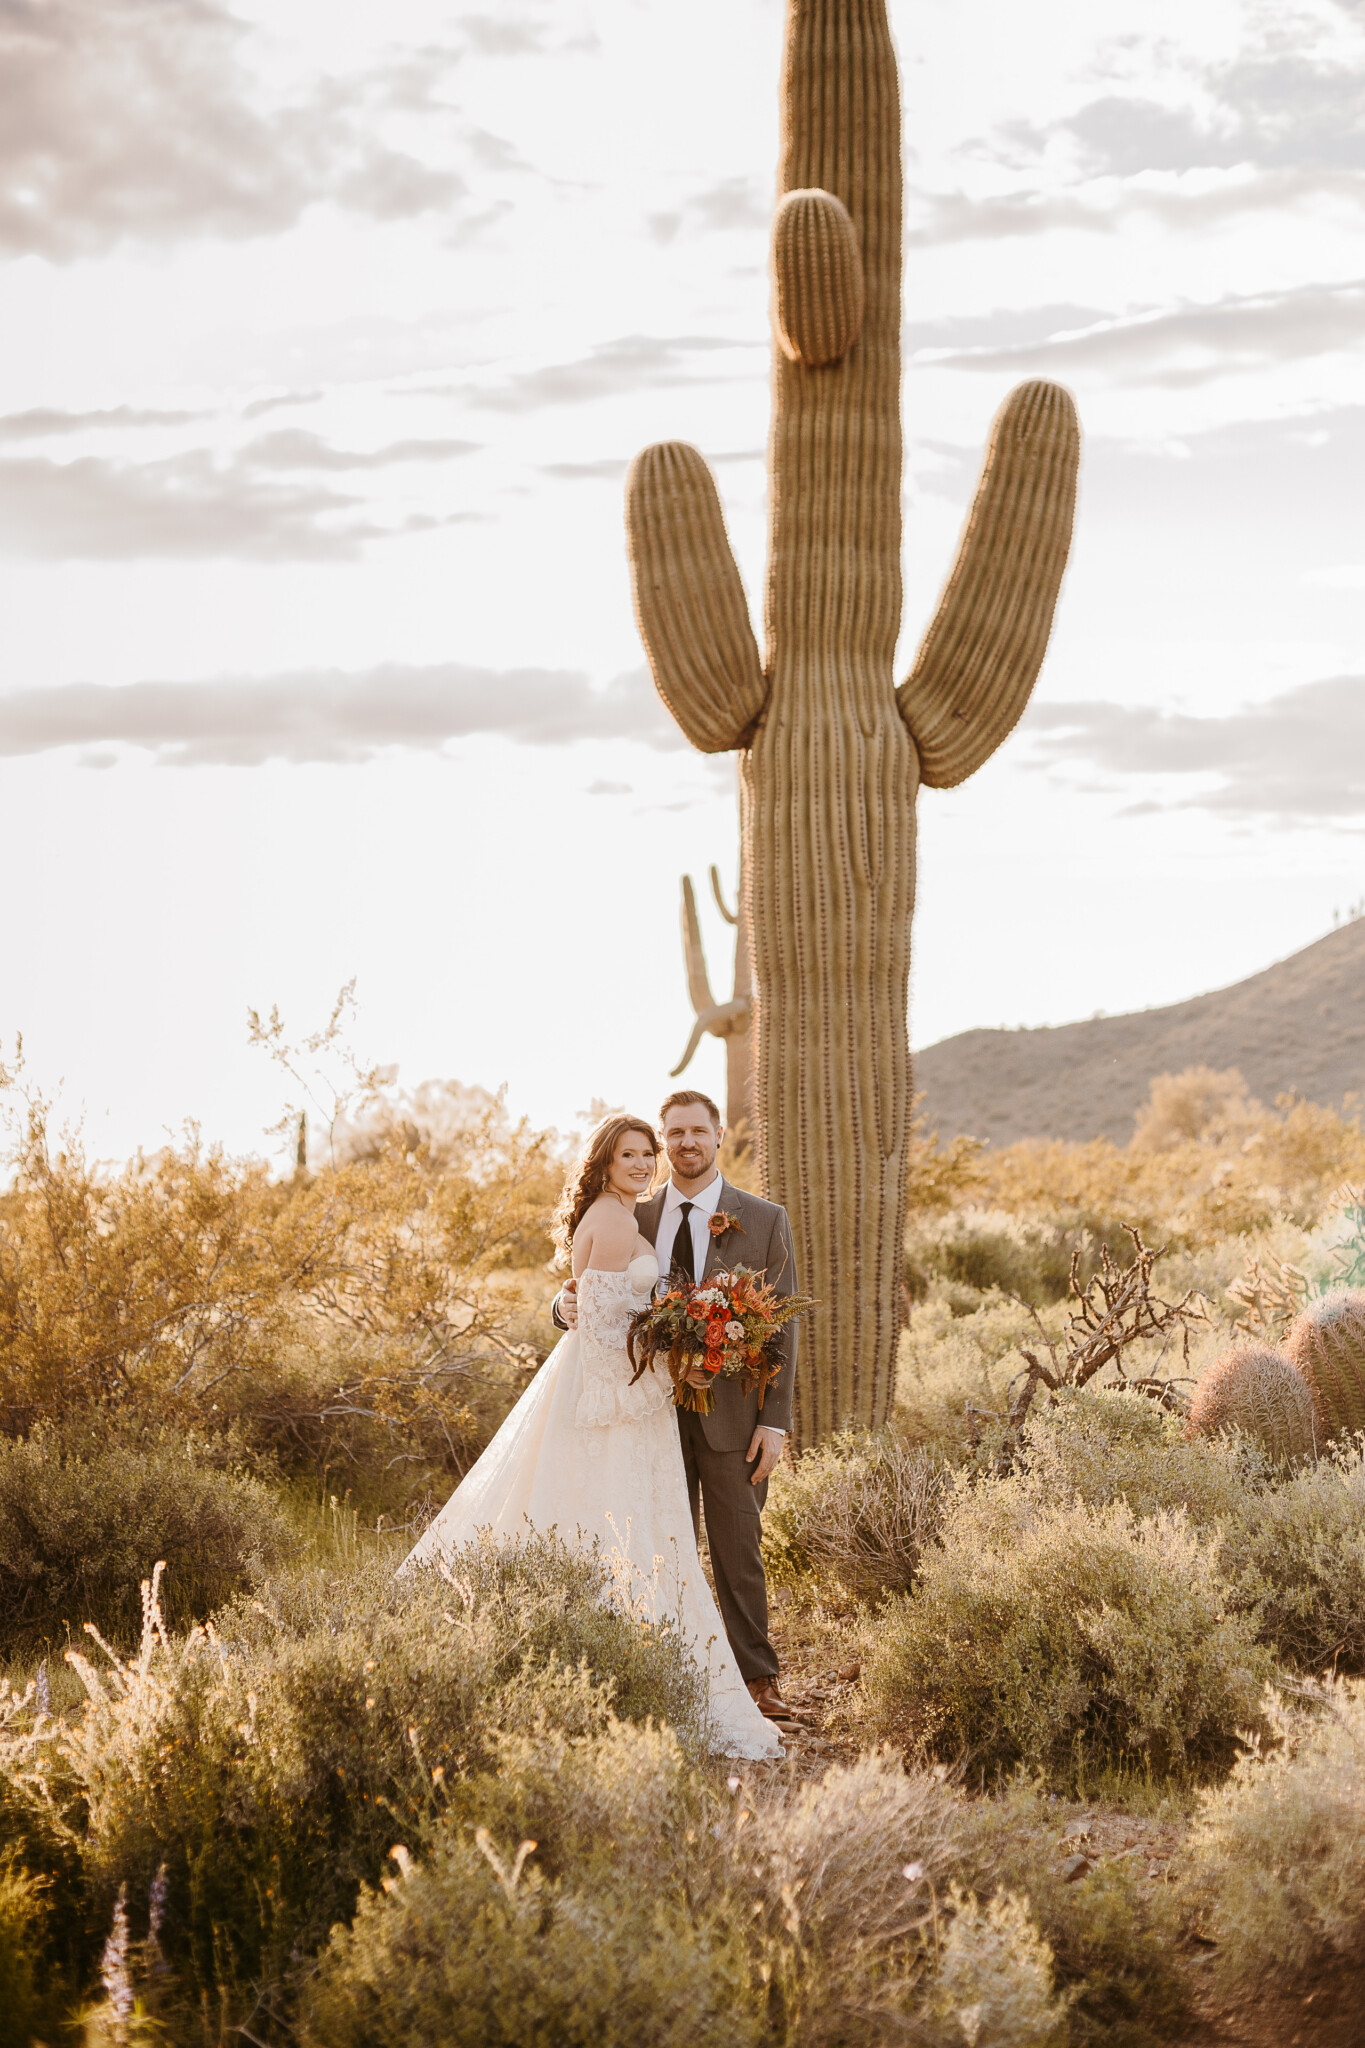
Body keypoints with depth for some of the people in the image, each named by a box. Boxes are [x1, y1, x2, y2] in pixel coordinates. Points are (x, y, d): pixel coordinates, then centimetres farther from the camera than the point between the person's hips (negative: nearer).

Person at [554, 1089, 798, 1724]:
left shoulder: (763, 1220, 1)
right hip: (656, 1410, 2)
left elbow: (782, 1326, -1)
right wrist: (567, 1306, -13)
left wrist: (775, 1422, -7)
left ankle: (757, 1679, 10)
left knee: (738, 1552, 2)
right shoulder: (637, 1220, 8)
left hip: (732, 1414, -2)